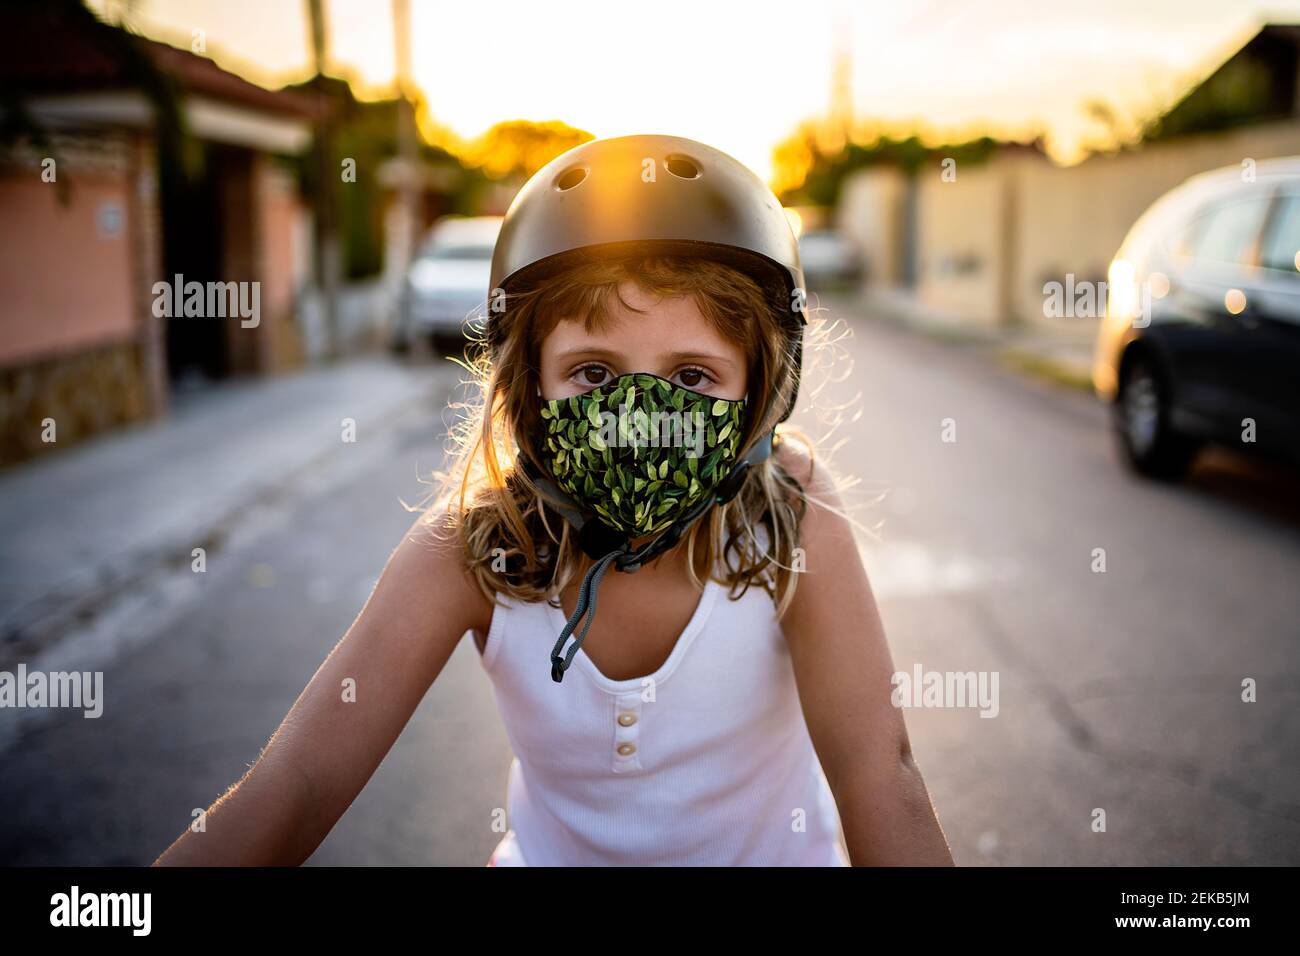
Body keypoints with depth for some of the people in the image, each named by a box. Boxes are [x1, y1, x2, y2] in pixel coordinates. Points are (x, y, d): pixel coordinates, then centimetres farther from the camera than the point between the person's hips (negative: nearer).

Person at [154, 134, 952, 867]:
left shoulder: (795, 533, -21)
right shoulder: (472, 548, -20)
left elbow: (879, 778, -26)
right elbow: (296, 784, -25)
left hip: (770, 851, 1)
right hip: (553, 852, 0)